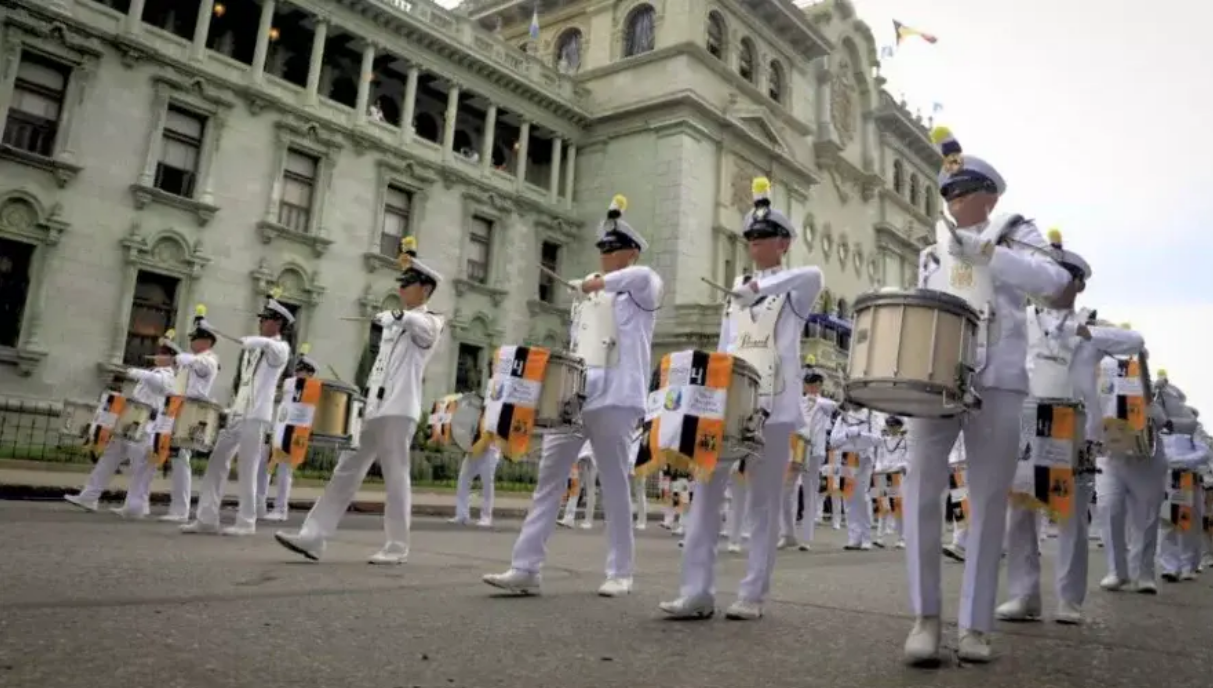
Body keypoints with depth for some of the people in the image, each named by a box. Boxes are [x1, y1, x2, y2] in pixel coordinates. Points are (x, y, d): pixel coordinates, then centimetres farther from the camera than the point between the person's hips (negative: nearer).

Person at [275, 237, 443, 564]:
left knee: (396, 478, -4)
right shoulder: (397, 324, 23)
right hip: (372, 408, 8)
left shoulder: (430, 323, -1)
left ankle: (397, 547, 5)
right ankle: (313, 537, 4)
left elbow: (419, 325, -28)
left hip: (399, 410, -8)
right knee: (346, 472, 4)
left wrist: (400, 315, -47)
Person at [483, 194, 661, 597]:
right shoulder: (586, 296, 22)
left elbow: (643, 277, -24)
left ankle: (620, 573, 12)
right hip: (573, 396, 7)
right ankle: (526, 568, 2)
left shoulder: (640, 292, 2)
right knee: (548, 478, 0)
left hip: (615, 399, -6)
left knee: (614, 486, 0)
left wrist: (602, 283, -17)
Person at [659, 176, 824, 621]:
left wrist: (760, 287, -29)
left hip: (773, 404, -5)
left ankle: (753, 595, 8)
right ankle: (698, 592, 1)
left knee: (764, 502, 1)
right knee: (706, 492, -2)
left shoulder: (792, 289, 5)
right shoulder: (735, 290, 19)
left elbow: (814, 277, -21)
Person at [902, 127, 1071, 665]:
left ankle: (975, 625, 6)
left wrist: (984, 252, -16)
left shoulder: (1016, 232, 12)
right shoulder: (932, 255, 21)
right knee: (921, 487, -10)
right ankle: (925, 615, -2)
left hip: (997, 383, -2)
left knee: (989, 499, -1)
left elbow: (1054, 280, -7)